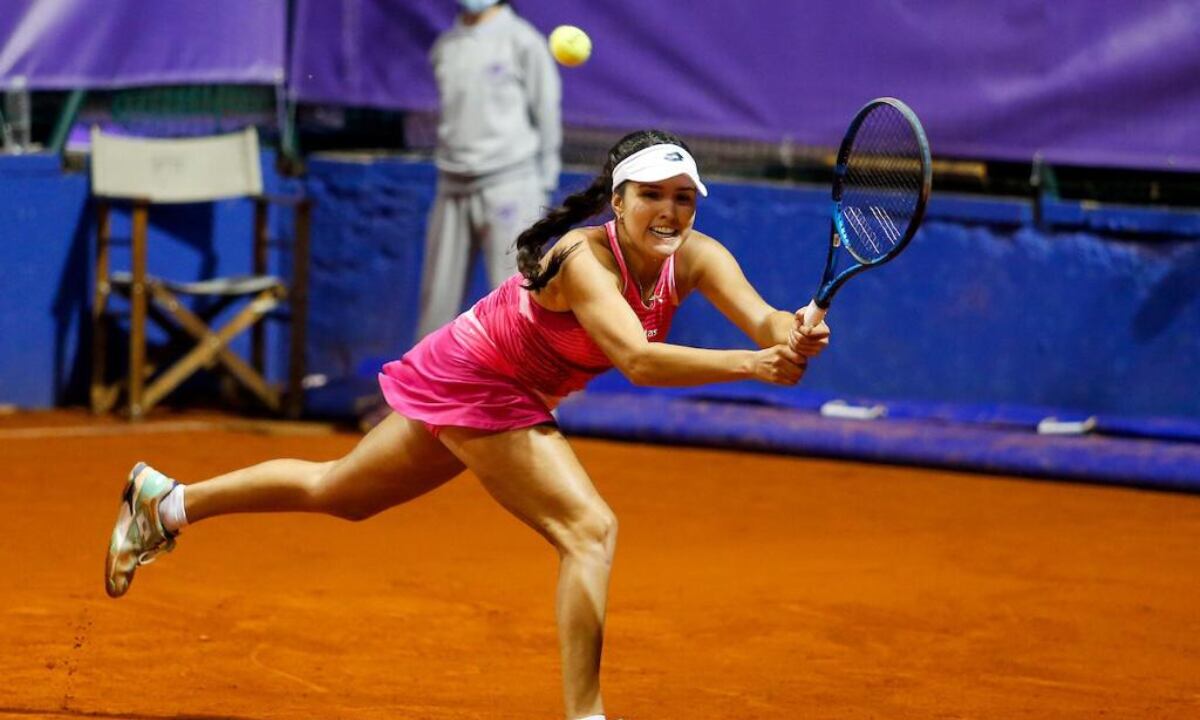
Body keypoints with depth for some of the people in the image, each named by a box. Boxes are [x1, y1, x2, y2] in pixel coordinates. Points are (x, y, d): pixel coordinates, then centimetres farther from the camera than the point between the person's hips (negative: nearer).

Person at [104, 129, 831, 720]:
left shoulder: (694, 259, -14)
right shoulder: (584, 259, -33)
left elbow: (762, 318, -29)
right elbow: (637, 358, -48)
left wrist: (792, 335, -53)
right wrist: (749, 364, -60)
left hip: (504, 393, 8)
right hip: (472, 381, -8)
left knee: (336, 493, 24)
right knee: (591, 529, -22)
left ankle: (166, 502, 42)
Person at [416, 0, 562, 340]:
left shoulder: (522, 41, -2)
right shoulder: (444, 48, 13)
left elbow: (547, 113, -1)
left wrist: (543, 188, -4)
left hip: (508, 185, -5)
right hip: (452, 188, 5)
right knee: (437, 297, 5)